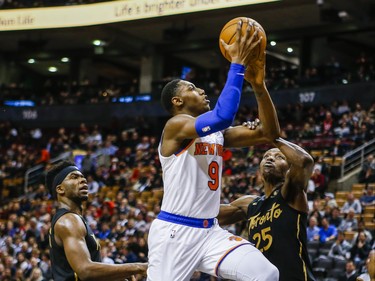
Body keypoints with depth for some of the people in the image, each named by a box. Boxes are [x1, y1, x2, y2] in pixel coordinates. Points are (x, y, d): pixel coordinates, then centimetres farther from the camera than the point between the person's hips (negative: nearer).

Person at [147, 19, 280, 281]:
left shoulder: (218, 133, 14)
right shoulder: (176, 125, -11)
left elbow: (269, 132, 8)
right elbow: (223, 116, -29)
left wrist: (259, 86, -4)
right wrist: (238, 63, -22)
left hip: (210, 231, 7)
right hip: (174, 232, -7)